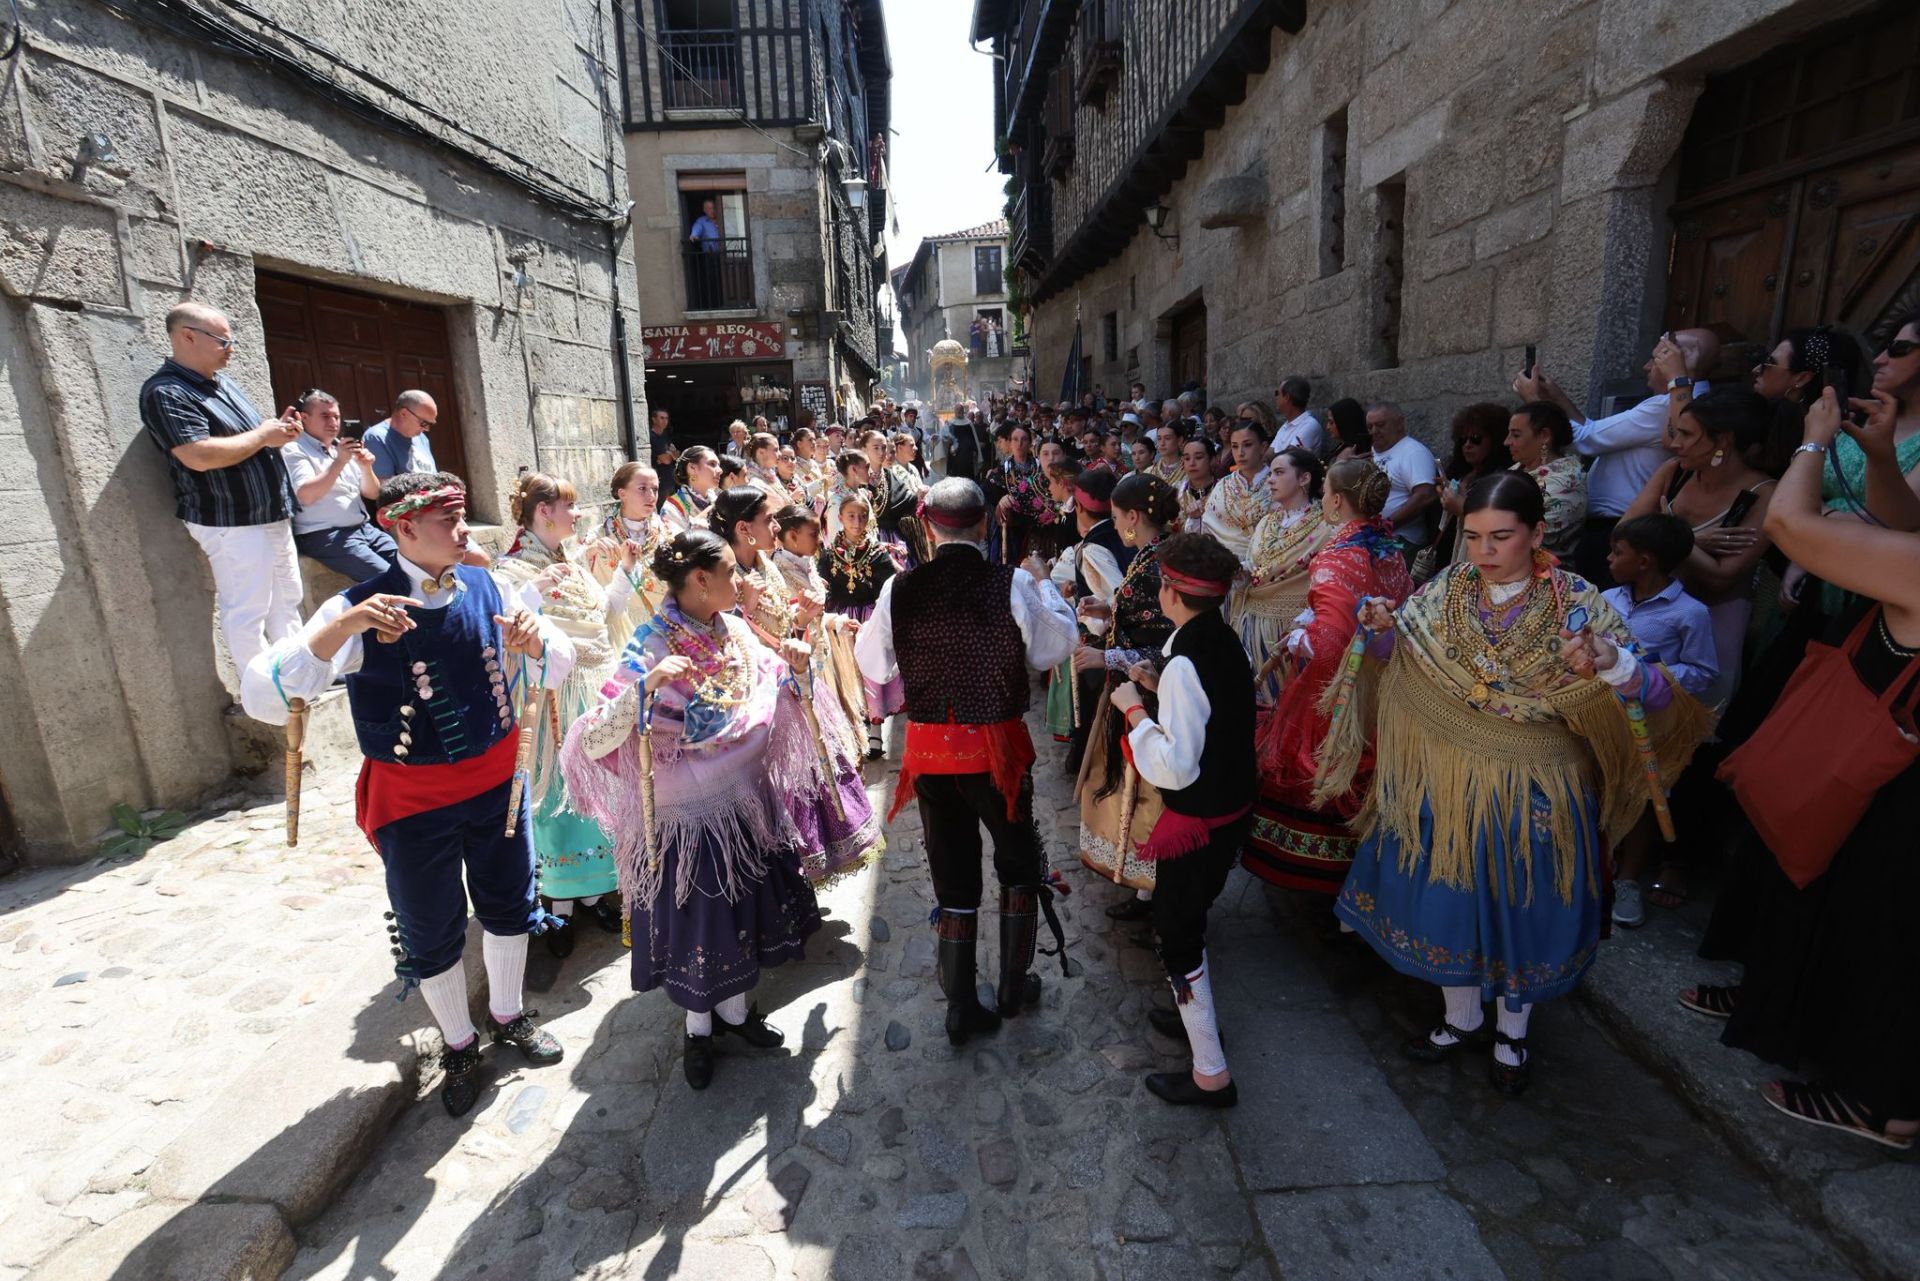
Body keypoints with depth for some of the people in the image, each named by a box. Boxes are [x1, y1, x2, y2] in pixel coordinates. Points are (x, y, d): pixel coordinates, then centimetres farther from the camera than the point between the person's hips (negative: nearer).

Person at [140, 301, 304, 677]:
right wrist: (262, 435, -14)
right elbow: (201, 456, -26)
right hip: (233, 524, -9)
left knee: (287, 603, 14)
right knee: (247, 614, -4)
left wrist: (280, 430, 2)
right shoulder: (164, 392, -13)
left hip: (273, 516, 9)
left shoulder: (222, 383, 15)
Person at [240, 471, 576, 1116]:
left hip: (497, 778, 4)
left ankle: (508, 1015, 47)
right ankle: (459, 1046, 41)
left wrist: (534, 640, -27)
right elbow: (261, 697, -26)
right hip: (413, 800, -3)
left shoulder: (490, 589, -8)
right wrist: (342, 628, -40)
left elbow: (557, 671, -4)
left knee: (509, 904, 20)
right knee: (432, 934, 15)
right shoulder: (362, 608, -19)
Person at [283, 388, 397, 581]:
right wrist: (339, 462, -22)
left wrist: (366, 468, -4)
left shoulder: (342, 448, 17)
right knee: (387, 577, -25)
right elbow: (305, 496, -19)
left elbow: (372, 494, 15)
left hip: (364, 528, 7)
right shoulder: (294, 450, -3)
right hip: (324, 536, -7)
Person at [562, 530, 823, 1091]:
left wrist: (793, 668, -9)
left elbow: (775, 700, 12)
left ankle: (733, 1007, 43)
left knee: (745, 906, 18)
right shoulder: (652, 646, -20)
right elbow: (594, 743, -28)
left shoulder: (736, 631, -3)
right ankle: (698, 1026, 37)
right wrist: (646, 685, -41)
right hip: (684, 812, -5)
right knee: (694, 917, 10)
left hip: (744, 801, 6)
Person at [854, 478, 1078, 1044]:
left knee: (953, 875, 17)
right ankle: (1014, 986, 34)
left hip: (929, 749, 2)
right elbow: (1053, 648, -1)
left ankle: (960, 1009, 28)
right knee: (1019, 861, 22)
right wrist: (1046, 589, 13)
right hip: (996, 746, -2)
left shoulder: (900, 589, -8)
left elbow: (873, 665, 3)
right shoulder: (1014, 584, -14)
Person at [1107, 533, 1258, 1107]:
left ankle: (1211, 1075, 21)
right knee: (1184, 918, 27)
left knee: (1176, 931, 7)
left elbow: (1176, 767, -29)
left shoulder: (1186, 663, -27)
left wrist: (1134, 709, -20)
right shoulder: (1224, 643, 1)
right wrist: (1160, 688, 8)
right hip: (1232, 807, 9)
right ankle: (1196, 1012, 48)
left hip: (1198, 821, -9)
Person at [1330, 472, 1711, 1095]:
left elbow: (1658, 695, -16)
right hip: (1448, 784, 2)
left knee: (1523, 905, 14)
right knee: (1447, 896, 13)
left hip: (1533, 792, -2)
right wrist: (1385, 628, -15)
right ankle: (1461, 1017, 39)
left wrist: (1610, 663, -37)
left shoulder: (1578, 603, -13)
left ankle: (1512, 1031, 41)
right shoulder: (1446, 591, -6)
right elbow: (1402, 661, 7)